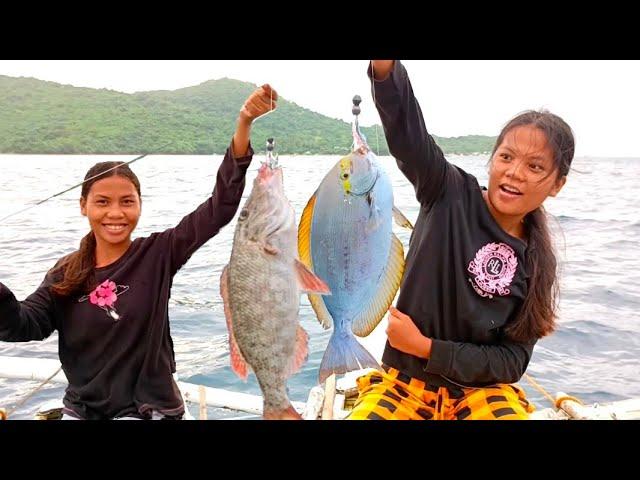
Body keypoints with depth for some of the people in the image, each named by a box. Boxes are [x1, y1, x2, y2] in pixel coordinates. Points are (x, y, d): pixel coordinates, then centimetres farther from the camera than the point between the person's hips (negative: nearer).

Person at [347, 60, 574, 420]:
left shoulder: (536, 263, -4)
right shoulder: (451, 194, -8)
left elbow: (512, 360, -4)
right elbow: (406, 131, -26)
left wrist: (426, 347, -14)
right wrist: (385, 67, -44)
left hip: (482, 388, 2)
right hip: (406, 380, -1)